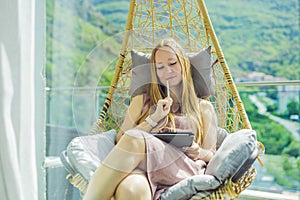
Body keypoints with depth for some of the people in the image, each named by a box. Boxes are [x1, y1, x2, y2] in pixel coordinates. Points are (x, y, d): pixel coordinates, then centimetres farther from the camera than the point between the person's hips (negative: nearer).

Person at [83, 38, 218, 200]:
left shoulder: (203, 108, 22)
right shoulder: (141, 102, 25)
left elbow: (212, 155, 22)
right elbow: (120, 140, 14)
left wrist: (198, 152, -3)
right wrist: (154, 118, 2)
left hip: (186, 171, -1)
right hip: (145, 169, 1)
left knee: (135, 139, -34)